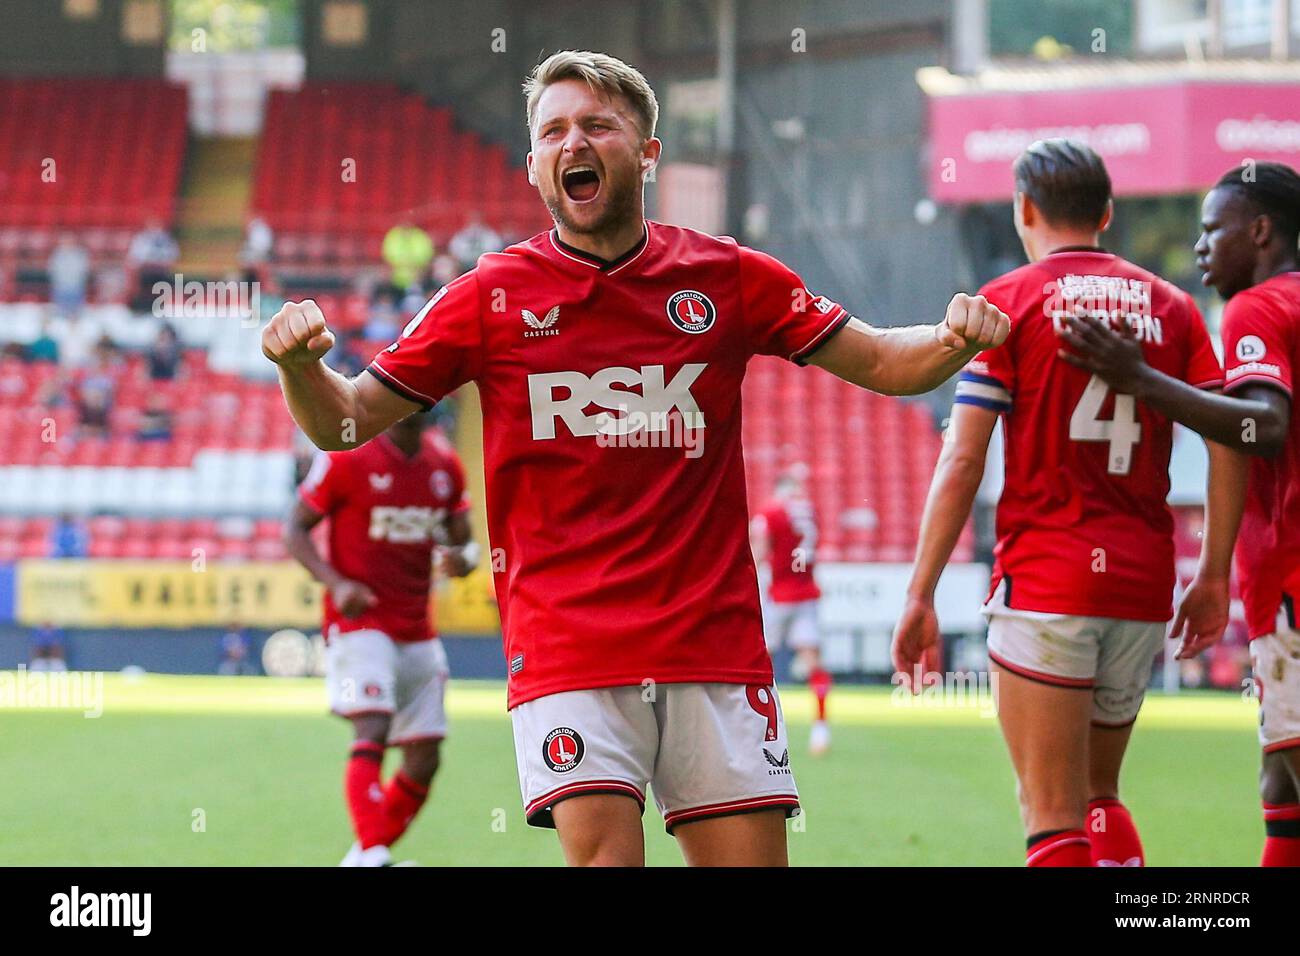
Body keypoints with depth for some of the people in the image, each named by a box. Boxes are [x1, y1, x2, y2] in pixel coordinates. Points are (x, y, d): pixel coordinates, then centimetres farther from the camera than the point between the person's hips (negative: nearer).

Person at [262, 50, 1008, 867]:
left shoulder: (730, 278, 6)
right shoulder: (489, 298, 3)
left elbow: (883, 363, 13)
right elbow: (343, 424, 6)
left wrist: (955, 339, -9)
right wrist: (300, 363, -16)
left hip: (716, 647, 2)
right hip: (566, 648, -2)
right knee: (605, 857, -17)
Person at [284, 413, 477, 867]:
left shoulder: (445, 466, 8)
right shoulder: (346, 458, -8)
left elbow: (463, 541, 17)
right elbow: (296, 529, -3)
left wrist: (462, 558, -8)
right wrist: (335, 583, -18)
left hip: (417, 632, 6)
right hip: (359, 622, -6)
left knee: (424, 757, 4)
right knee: (372, 729, -24)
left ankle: (360, 859, 18)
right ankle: (372, 855, -31)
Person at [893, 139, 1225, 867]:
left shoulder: (1008, 302, -1)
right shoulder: (1171, 306, 10)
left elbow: (962, 462, -7)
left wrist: (921, 595, -4)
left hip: (1044, 581, -5)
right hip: (1144, 585, 5)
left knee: (1054, 816, -5)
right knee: (1101, 794, 21)